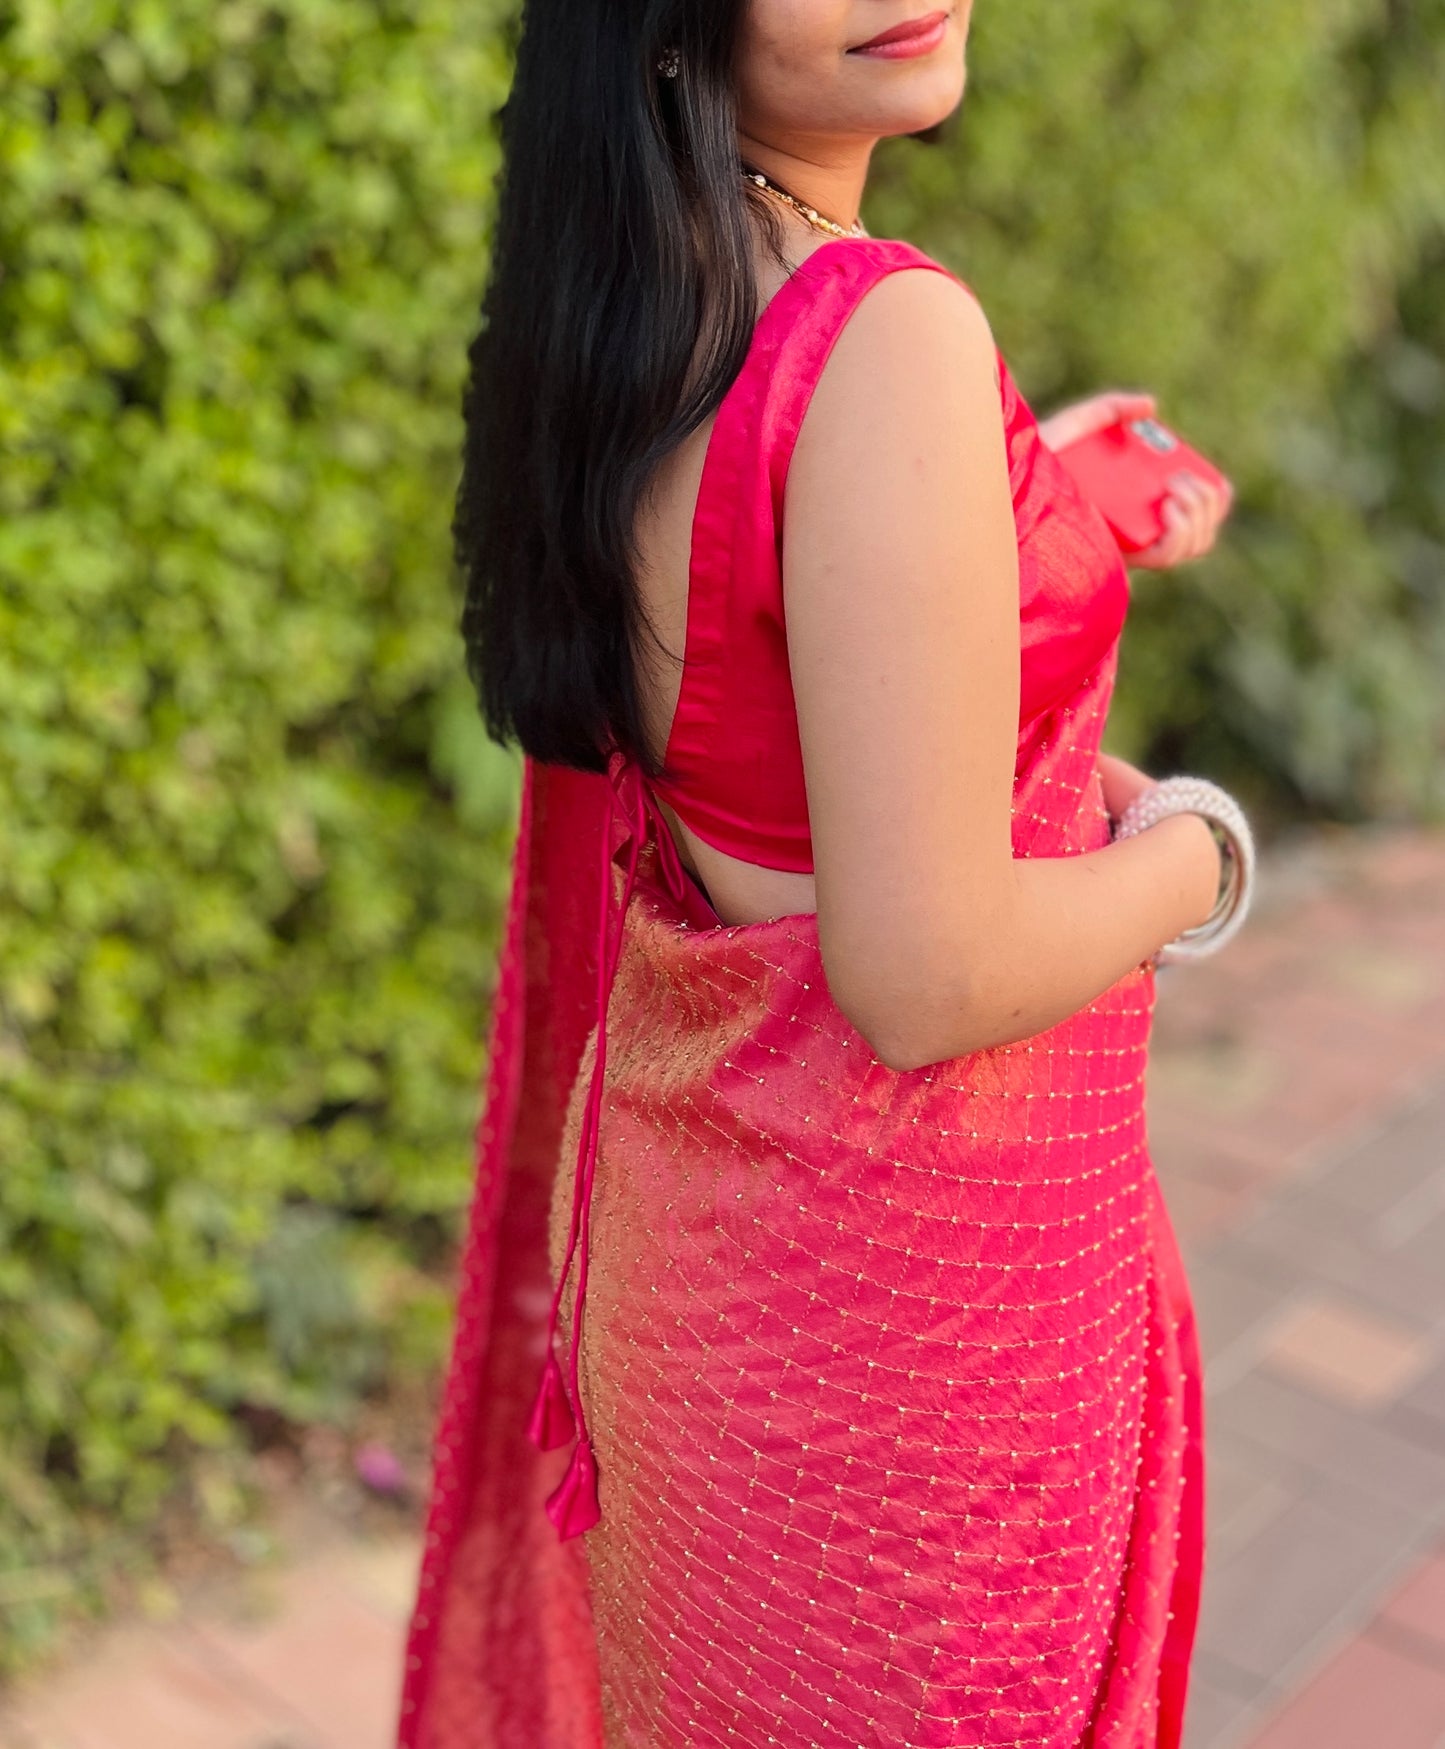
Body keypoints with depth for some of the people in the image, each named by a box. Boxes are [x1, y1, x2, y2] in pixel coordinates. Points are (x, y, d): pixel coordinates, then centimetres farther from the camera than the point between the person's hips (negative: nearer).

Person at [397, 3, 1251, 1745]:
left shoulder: (623, 309, 0)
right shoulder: (891, 332, -27)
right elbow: (926, 978, -28)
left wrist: (1046, 525, 14)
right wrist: (1195, 848, -9)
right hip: (914, 1262, -7)